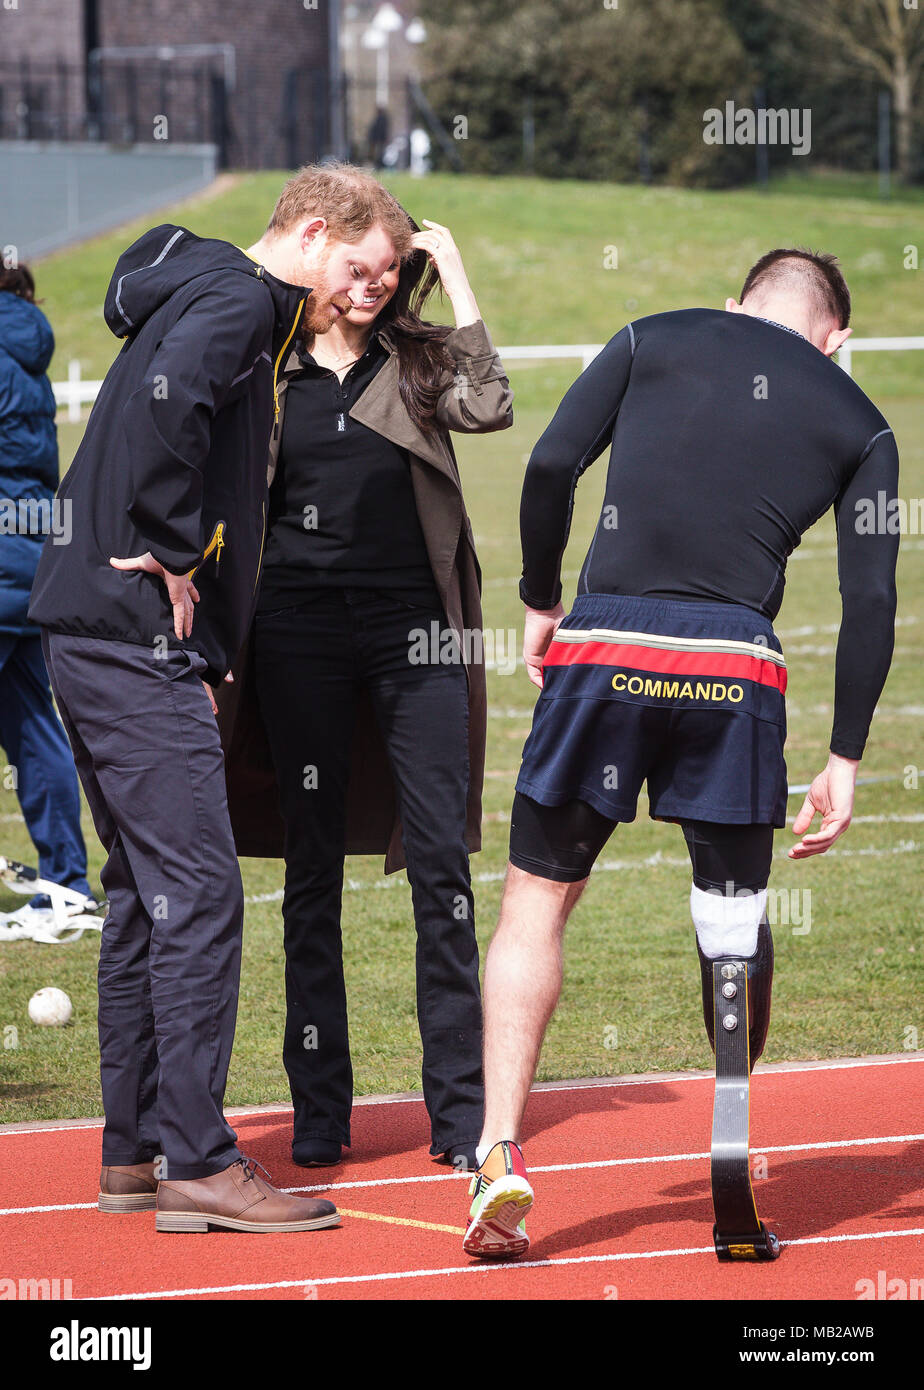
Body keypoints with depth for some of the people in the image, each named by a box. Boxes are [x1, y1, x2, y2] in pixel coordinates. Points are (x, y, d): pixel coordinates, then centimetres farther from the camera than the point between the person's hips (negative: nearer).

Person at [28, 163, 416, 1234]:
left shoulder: (205, 296, 21)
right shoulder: (236, 302, -10)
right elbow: (166, 403, -31)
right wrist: (173, 548, -21)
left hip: (98, 633, 10)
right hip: (136, 635, -10)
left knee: (148, 893, 14)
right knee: (198, 892, -10)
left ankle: (135, 1148, 18)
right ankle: (196, 1164, -11)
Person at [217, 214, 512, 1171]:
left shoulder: (419, 362, 8)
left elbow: (488, 408, -12)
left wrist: (456, 279, -8)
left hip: (413, 626, 0)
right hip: (299, 632, 0)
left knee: (440, 859, -5)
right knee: (312, 866, 3)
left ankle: (461, 1109, -1)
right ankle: (318, 1111, 9)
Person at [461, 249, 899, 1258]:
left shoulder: (653, 340, 14)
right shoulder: (859, 425, 15)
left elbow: (551, 465, 3)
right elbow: (871, 602, 9)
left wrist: (540, 600, 14)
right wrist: (844, 761, 12)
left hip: (602, 648, 0)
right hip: (736, 670, 0)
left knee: (536, 900, 8)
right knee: (736, 915, 16)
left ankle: (500, 1153, -6)